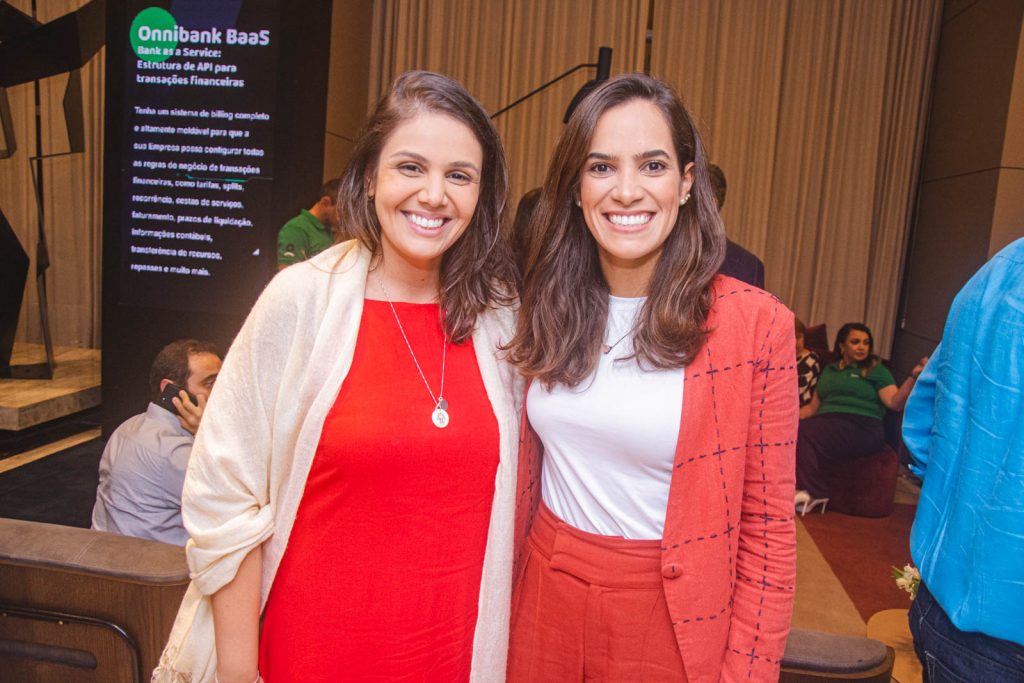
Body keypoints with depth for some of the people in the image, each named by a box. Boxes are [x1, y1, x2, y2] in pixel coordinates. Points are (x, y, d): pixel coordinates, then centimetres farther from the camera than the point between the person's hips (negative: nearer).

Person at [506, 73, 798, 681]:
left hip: (672, 616, -3)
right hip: (544, 603, 3)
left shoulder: (756, 325, -15)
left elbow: (768, 526, -9)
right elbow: (521, 472, 5)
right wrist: (502, 589, 4)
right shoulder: (550, 308, -4)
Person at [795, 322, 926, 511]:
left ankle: (813, 493, -18)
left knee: (804, 434, -30)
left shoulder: (876, 370, 13)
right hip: (827, 422, 4)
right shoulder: (829, 370, 26)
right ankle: (806, 489, -25)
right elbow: (813, 406, 25)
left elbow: (895, 402, -2)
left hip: (861, 426, -4)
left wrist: (913, 377, -17)